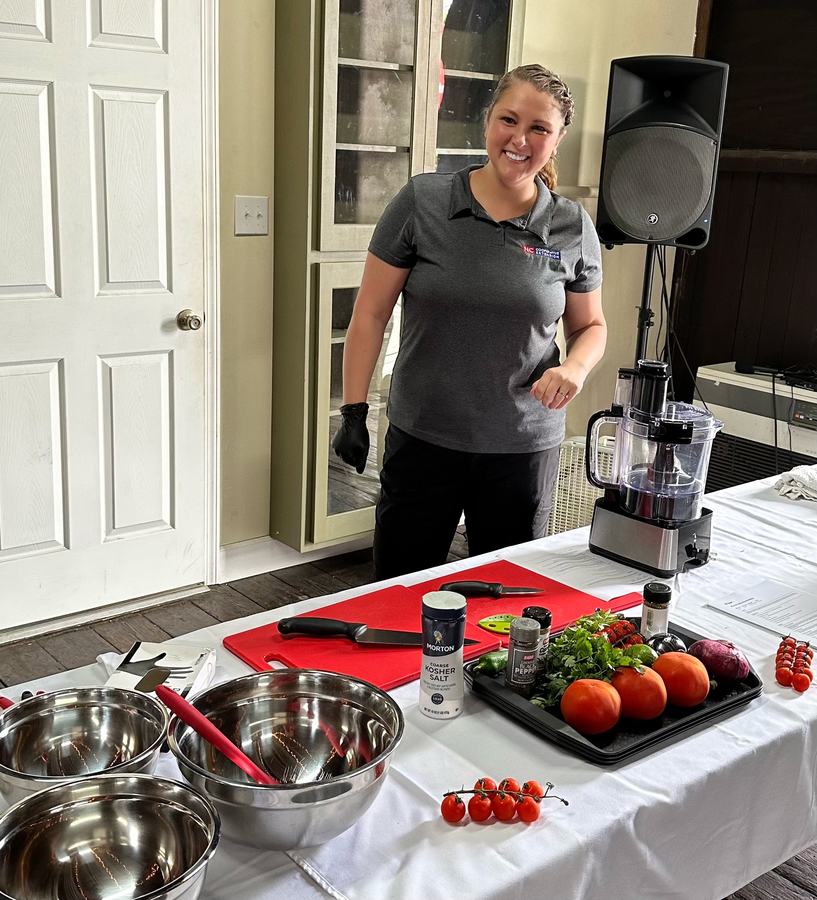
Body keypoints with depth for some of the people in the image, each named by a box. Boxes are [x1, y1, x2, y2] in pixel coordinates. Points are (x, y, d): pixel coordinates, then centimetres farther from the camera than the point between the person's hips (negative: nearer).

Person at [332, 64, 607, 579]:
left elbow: (591, 325, 11)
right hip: (423, 439, -1)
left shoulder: (573, 228, -2)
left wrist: (575, 369, -11)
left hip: (525, 449, 1)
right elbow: (371, 312, -2)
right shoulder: (422, 202, -7)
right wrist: (354, 411, -5)